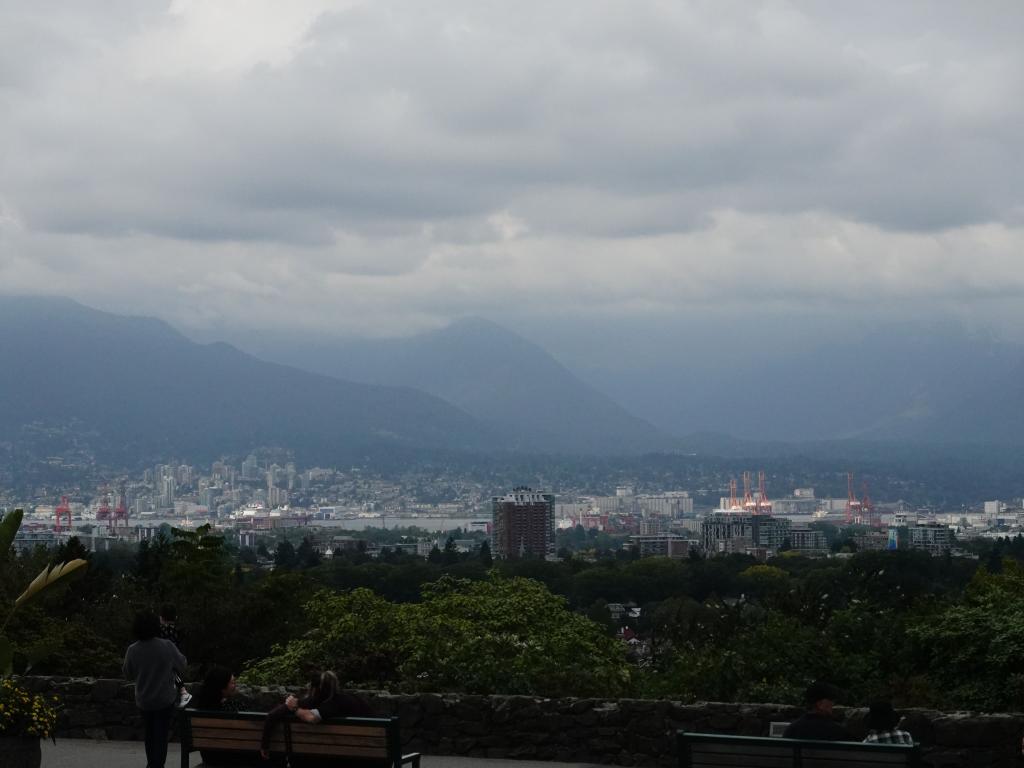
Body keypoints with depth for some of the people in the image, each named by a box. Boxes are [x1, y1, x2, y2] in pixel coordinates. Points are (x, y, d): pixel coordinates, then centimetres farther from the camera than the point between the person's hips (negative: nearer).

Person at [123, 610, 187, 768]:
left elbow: (128, 675, -1)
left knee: (149, 734, 22)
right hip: (165, 700, -2)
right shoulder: (167, 646, -20)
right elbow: (182, 666, -6)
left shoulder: (132, 651, -15)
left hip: (144, 700, 2)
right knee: (161, 735, 7)